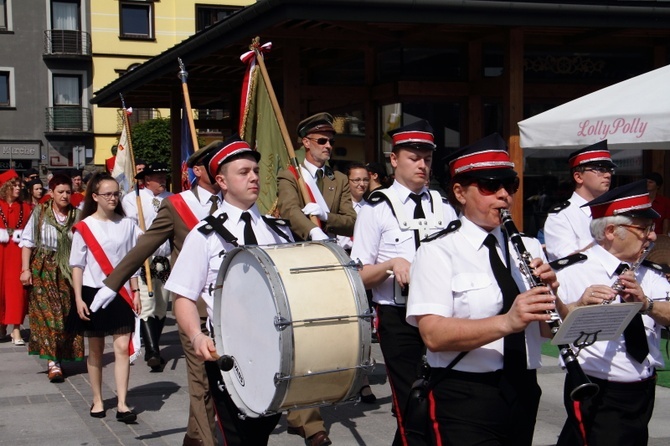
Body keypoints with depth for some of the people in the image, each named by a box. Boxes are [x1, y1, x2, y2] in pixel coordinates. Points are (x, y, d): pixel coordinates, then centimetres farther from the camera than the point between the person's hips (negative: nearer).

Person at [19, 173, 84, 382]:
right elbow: (27, 242, 1)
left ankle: (62, 355, 18)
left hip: (69, 271, 2)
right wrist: (25, 269, -6)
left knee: (68, 315, 3)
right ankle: (52, 361, -8)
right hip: (43, 270, -2)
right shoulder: (40, 213, 0)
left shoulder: (77, 215, 2)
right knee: (48, 314, -7)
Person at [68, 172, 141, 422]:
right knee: (95, 350, 8)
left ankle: (122, 404, -6)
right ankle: (97, 400, 20)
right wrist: (78, 299, -8)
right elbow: (77, 265, -2)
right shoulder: (84, 227, -4)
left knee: (122, 347, -6)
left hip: (120, 293, 1)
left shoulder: (127, 225, 3)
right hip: (94, 293, -1)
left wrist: (135, 292, 5)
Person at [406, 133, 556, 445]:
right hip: (464, 399, -6)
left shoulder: (528, 247, 10)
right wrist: (507, 322, -31)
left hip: (524, 392, 6)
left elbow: (552, 329, 8)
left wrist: (550, 297, -13)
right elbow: (433, 335, -20)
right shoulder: (438, 253, -7)